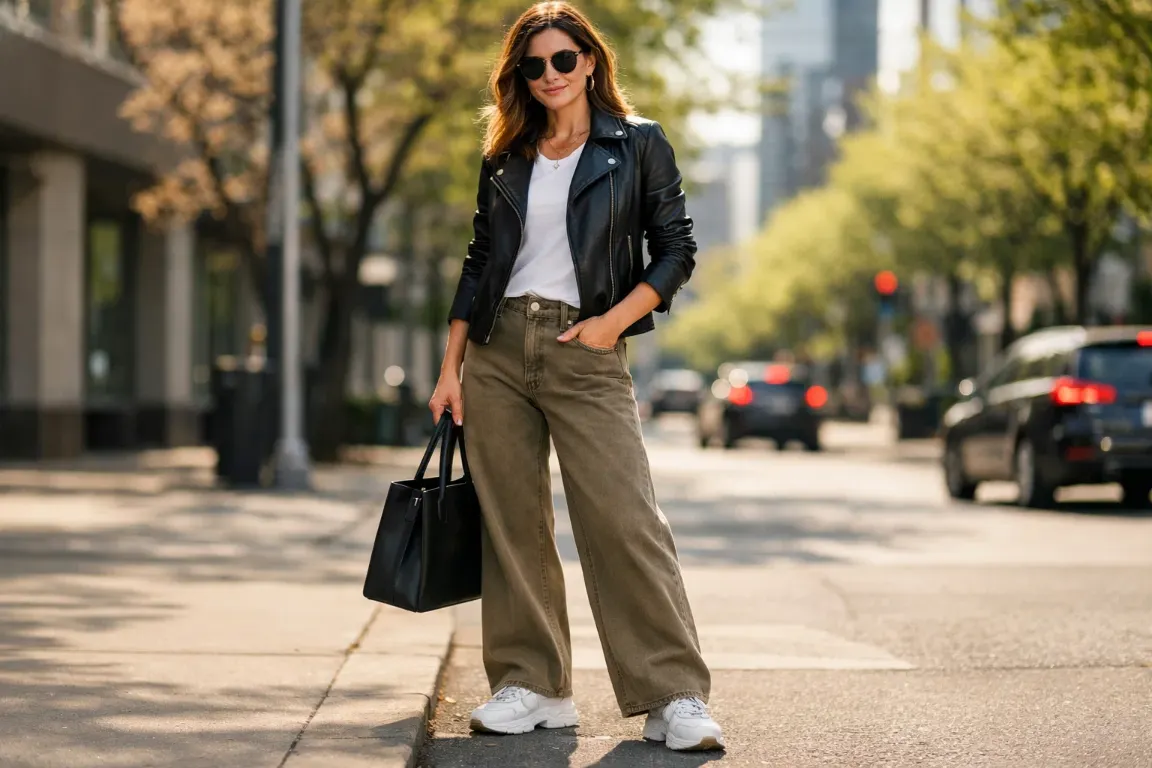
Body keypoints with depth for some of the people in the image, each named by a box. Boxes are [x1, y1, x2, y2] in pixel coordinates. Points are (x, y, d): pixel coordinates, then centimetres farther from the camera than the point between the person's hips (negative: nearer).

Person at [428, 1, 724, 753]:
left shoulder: (638, 145, 4)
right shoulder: (505, 161, 13)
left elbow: (676, 250, 2)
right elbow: (478, 266, 15)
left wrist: (614, 322, -11)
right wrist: (450, 369, 9)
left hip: (585, 353, -4)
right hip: (496, 350, 4)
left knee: (625, 518, -12)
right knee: (512, 522, 4)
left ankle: (676, 696, -11)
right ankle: (534, 686, 12)